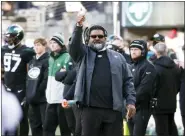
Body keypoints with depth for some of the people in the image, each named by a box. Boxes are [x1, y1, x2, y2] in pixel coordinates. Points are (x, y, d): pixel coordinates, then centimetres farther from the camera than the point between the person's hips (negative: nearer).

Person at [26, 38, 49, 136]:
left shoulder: (47, 61, -7)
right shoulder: (32, 61, 18)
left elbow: (47, 79, -16)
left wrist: (38, 92, -14)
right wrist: (28, 93, 11)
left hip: (43, 99, -8)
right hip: (32, 99, 8)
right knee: (34, 125, 12)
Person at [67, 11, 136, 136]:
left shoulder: (117, 57, 14)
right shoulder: (84, 54, 10)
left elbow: (128, 81, 11)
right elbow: (73, 46, -11)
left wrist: (131, 101, -1)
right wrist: (79, 27, -26)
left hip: (113, 109, 1)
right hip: (90, 109, -1)